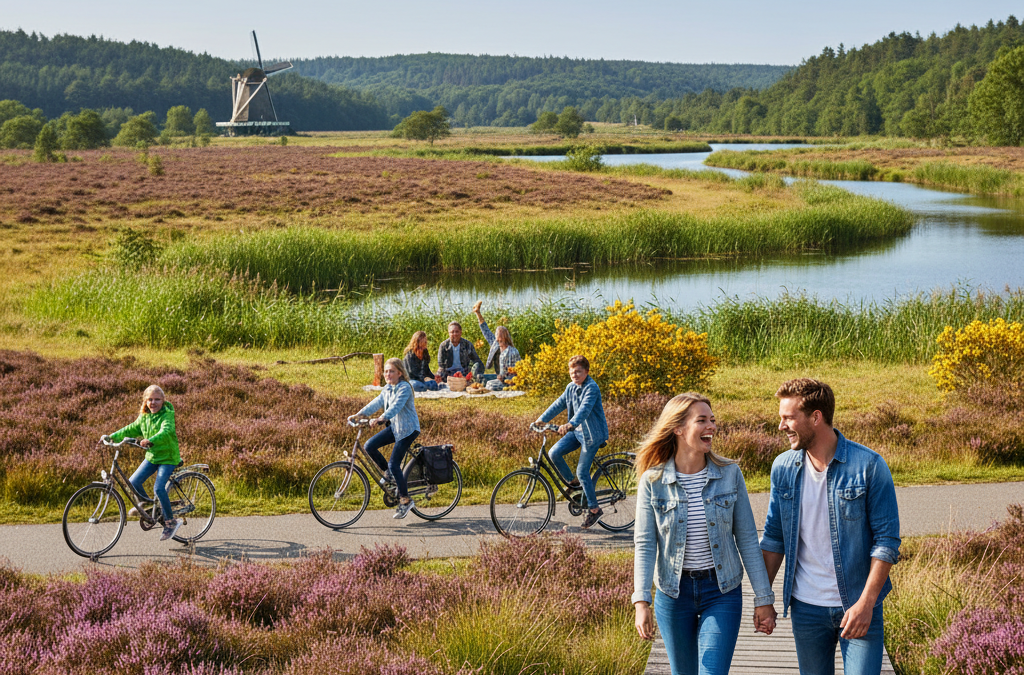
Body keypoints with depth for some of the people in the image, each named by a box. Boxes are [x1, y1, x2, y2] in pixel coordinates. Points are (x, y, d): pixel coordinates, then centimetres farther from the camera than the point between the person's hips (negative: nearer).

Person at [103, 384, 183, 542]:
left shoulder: (167, 415, -16)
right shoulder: (144, 417, 6)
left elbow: (166, 431, -34)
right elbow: (132, 429, 12)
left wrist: (151, 440, -51)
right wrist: (112, 436, 1)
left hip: (168, 457, -7)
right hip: (152, 456, 7)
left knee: (159, 488, -20)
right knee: (133, 482, -6)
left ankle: (170, 522, -7)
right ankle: (145, 502, 25)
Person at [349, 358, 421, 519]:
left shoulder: (404, 388, -18)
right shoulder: (388, 388, 9)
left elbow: (397, 406, -32)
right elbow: (377, 402, 1)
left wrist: (382, 418, -47)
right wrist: (359, 414, -12)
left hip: (408, 429, -8)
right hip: (394, 427, 8)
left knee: (394, 463, -13)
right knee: (369, 446, -8)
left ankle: (405, 500, -1)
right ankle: (389, 473, 12)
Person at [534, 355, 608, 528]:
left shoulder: (592, 388, -20)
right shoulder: (571, 387, 6)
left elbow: (585, 408, -34)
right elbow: (559, 404, 9)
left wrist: (570, 424, -50)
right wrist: (542, 419, -3)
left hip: (592, 433, -8)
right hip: (576, 431, 8)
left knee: (582, 471, -8)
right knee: (554, 453, -10)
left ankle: (595, 510, 6)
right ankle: (573, 483, 12)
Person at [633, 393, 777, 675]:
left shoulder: (729, 474, -4)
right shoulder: (653, 481, -7)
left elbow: (747, 540, 0)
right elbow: (644, 545, -7)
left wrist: (763, 598, -1)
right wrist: (641, 602, -17)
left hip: (722, 591, -1)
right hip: (673, 595, 1)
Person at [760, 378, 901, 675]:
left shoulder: (868, 465, -11)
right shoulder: (783, 467, 2)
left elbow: (887, 541, -10)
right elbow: (774, 538, 10)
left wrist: (866, 603, -16)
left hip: (858, 606, -4)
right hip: (806, 608, 4)